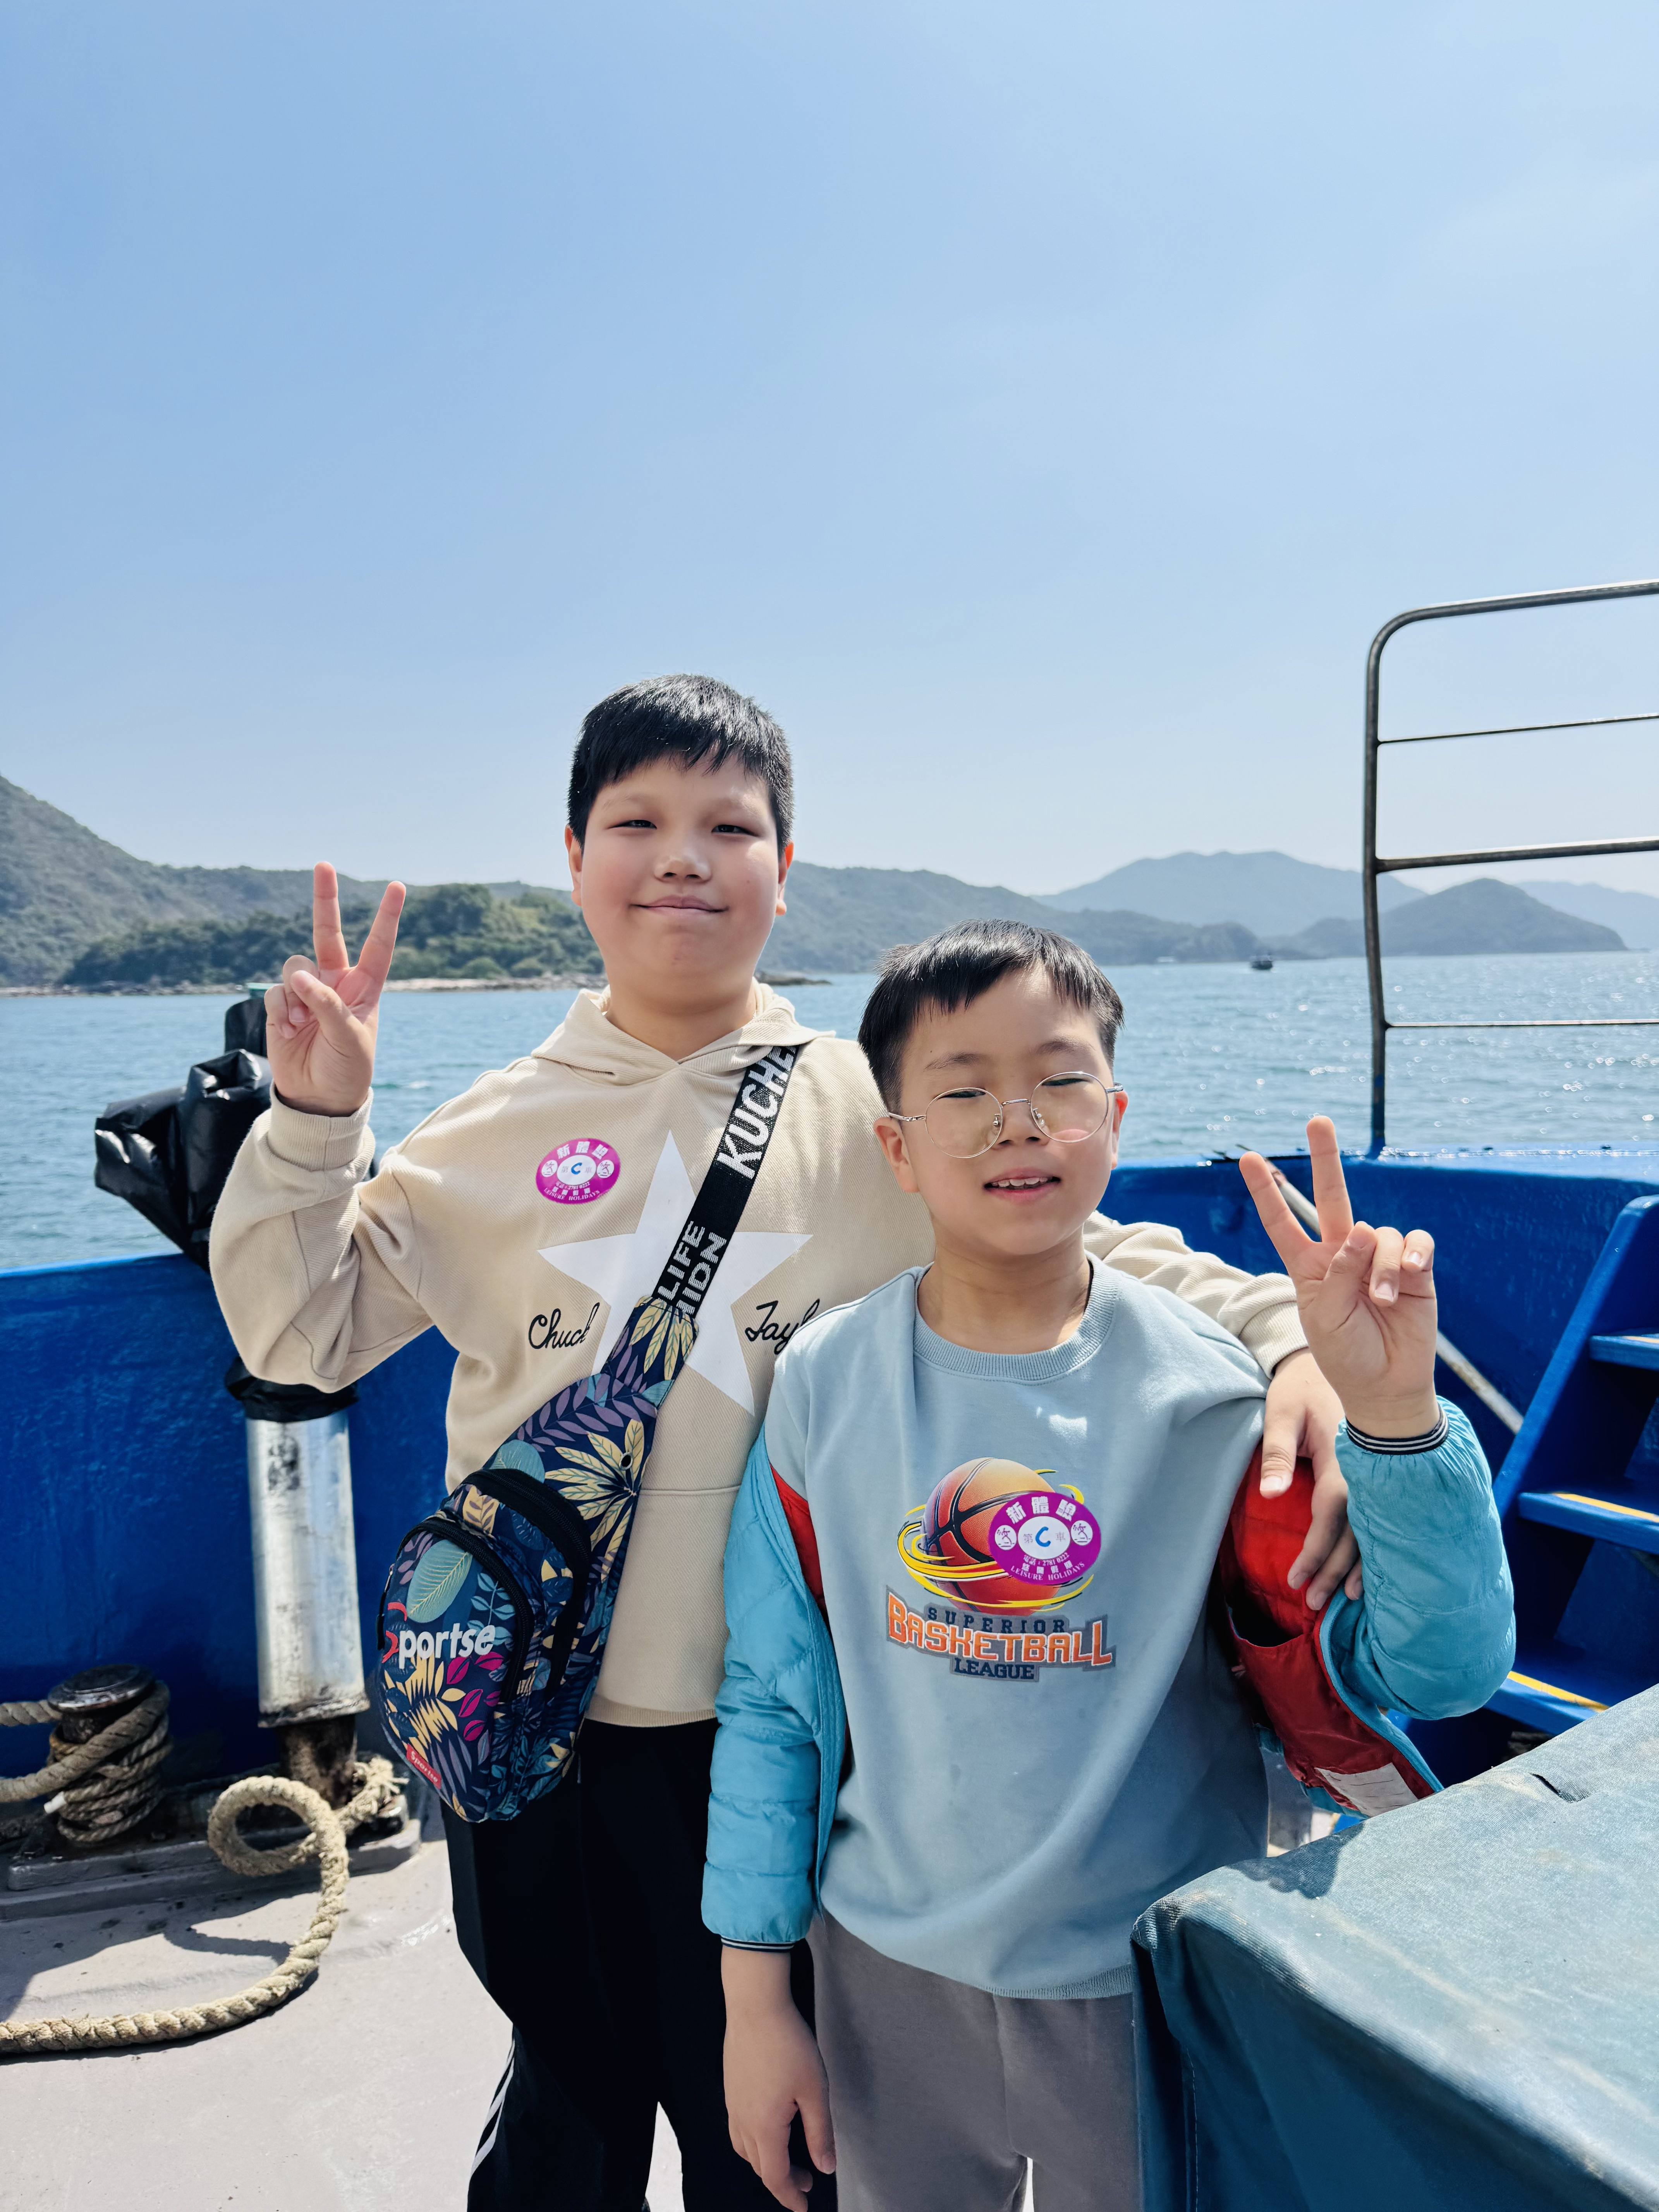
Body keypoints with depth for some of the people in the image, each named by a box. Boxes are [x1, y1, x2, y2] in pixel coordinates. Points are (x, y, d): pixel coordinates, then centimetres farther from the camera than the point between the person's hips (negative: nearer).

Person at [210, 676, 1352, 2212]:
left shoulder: (878, 1108, -6)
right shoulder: (502, 1125, 0)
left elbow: (1085, 1255, -8)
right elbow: (302, 1336, 4)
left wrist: (1285, 1340, -24)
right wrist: (312, 1120, -9)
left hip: (773, 1721, -1)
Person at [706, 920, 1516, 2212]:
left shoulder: (1214, 1391, -15)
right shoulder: (825, 1384, -11)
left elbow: (1435, 1670, -18)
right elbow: (772, 1703, -4)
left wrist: (1393, 1407, -33)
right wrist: (756, 1999, 1)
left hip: (1154, 1997, -1)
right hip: (891, 1980, 1)